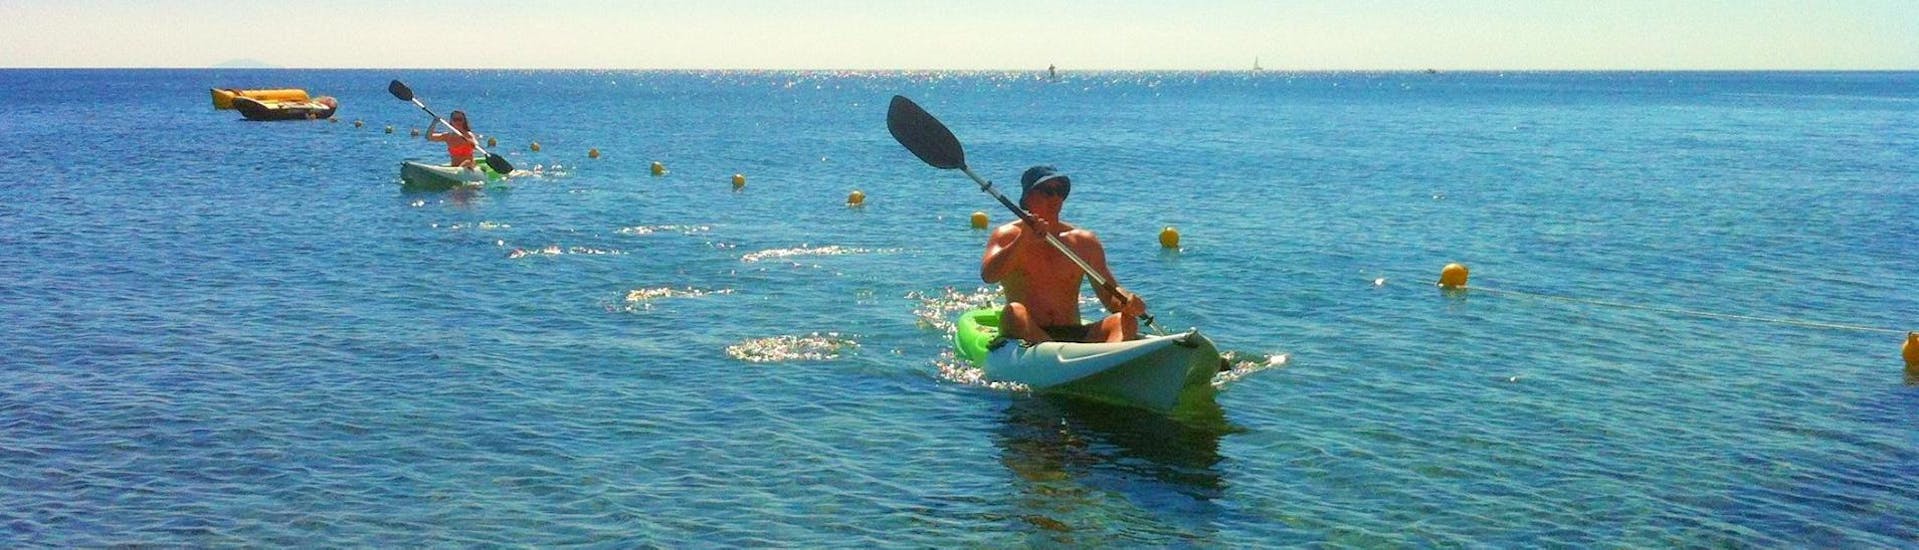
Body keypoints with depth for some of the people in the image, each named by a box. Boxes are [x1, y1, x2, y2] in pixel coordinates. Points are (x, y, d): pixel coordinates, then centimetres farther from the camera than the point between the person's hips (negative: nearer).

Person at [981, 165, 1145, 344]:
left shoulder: (1084, 242, 12)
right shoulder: (1008, 235, 4)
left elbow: (1109, 293, 10)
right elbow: (988, 275, -15)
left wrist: (1128, 302, -13)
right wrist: (1023, 240, -26)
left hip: (1075, 335, 3)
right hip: (1025, 337, -3)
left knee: (1126, 321, -21)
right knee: (1014, 313, -33)